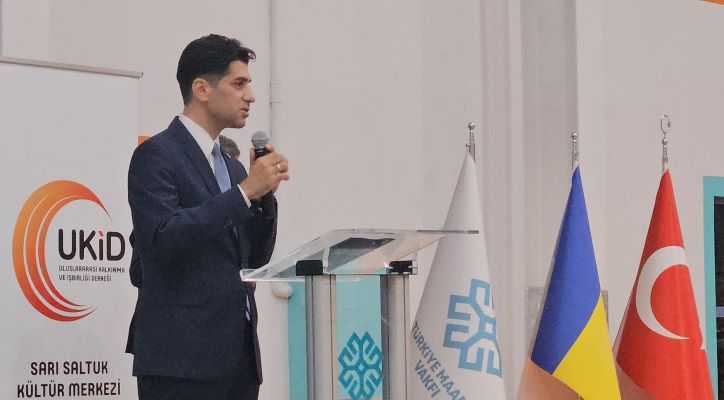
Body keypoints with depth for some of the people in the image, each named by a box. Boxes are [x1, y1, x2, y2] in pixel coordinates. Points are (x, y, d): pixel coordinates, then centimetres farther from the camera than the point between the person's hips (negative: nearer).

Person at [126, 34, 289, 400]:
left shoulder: (231, 165, 18)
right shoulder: (155, 155, -5)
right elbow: (163, 238, -20)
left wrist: (264, 193, 2)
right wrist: (245, 191, -17)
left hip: (238, 354, 8)